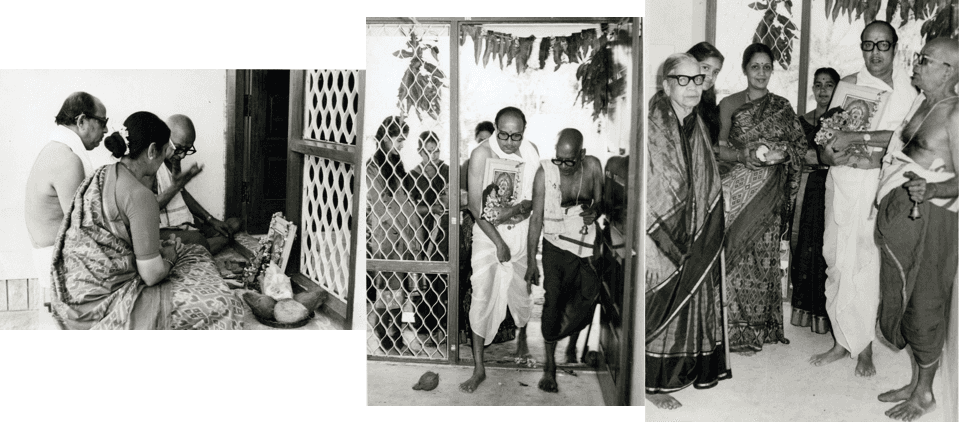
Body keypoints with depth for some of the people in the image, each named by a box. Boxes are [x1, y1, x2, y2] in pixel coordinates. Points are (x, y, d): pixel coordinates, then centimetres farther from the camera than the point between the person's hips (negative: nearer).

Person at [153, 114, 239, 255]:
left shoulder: (174, 158, 12)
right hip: (162, 231, -10)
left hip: (184, 222, 11)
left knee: (234, 224, 3)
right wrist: (175, 186, -25)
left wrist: (210, 219, 14)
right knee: (196, 238, -38)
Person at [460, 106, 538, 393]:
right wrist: (498, 241, -20)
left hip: (521, 233, 3)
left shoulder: (531, 152, -7)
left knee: (521, 291, 20)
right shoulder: (481, 154, -19)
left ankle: (522, 335, 51)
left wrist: (510, 212, -24)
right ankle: (479, 368, 6)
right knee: (482, 298, -4)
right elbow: (475, 206, -18)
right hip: (488, 236, -3)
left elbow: (532, 199, -5)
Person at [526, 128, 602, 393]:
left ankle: (571, 347, 38)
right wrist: (531, 262, -13)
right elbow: (536, 217, -12)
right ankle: (549, 367, -1)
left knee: (583, 304, 9)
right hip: (556, 245, -3)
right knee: (553, 303, -12)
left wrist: (595, 210, -20)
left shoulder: (593, 167, -7)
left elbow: (601, 201, 6)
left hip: (586, 245, 3)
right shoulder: (545, 172, -14)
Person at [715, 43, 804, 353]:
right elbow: (719, 150, -4)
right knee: (736, 254, -5)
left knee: (765, 254, 3)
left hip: (770, 193, 3)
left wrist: (782, 153, -9)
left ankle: (762, 325, 14)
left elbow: (800, 145, 11)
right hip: (737, 190, -2)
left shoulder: (782, 107, 10)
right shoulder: (729, 104, 2)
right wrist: (749, 155, -19)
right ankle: (737, 330, 3)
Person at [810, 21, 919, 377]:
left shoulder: (910, 89, 5)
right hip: (844, 184, 0)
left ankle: (863, 346, 16)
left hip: (884, 187, 0)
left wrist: (854, 138, -19)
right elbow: (826, 149, -1)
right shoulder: (848, 85, 3)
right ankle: (843, 341, 16)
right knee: (838, 263, 3)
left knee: (870, 264, 3)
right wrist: (843, 156, -20)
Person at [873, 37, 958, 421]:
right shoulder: (921, 103, 12)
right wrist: (877, 152, 17)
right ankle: (915, 382, 31)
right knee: (901, 301, 15)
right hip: (898, 217, 8)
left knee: (924, 306, 4)